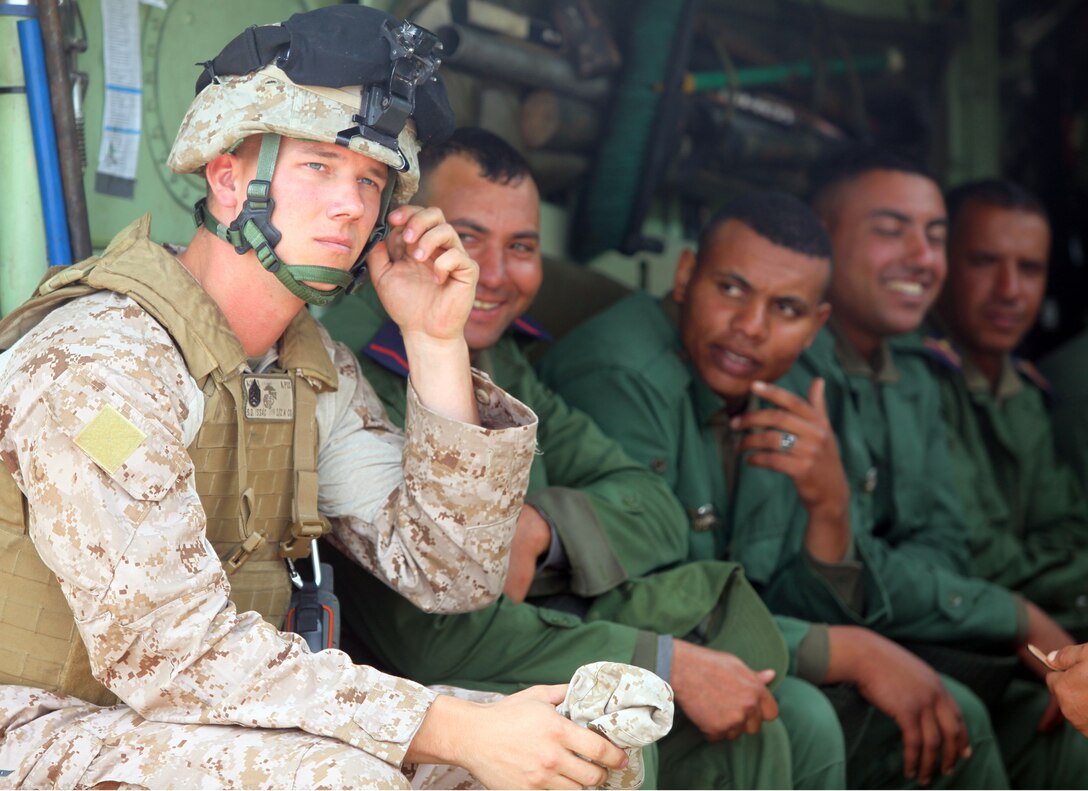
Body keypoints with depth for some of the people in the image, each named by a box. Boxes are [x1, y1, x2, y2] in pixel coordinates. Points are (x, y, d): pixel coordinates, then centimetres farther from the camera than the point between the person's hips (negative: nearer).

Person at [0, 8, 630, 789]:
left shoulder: (315, 366, 5)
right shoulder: (101, 357, -21)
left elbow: (447, 575, 1)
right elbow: (171, 651, -27)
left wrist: (436, 344, -9)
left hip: (213, 716, 7)